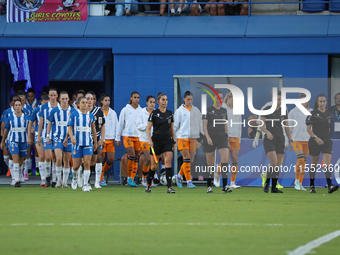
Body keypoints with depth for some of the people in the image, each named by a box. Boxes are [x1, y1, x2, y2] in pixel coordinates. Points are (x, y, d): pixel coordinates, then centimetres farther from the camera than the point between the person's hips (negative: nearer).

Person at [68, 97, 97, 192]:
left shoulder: (91, 115, 9)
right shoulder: (74, 114, 0)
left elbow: (93, 129, 16)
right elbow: (70, 128, -2)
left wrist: (95, 143, 17)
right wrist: (71, 137, -20)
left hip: (88, 143, 2)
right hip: (77, 143, -2)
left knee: (87, 163, -10)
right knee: (76, 165, 0)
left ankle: (85, 185, -6)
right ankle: (74, 178, 32)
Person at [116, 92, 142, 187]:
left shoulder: (141, 110, 9)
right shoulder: (125, 110, 1)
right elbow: (120, 124, 6)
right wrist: (118, 138, 6)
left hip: (138, 136, 3)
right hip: (127, 135, -3)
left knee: (136, 159, 2)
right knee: (132, 157, -17)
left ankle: (132, 179, 8)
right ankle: (129, 178, -9)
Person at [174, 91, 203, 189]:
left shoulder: (196, 110, 11)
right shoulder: (179, 111, 2)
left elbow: (200, 124, 16)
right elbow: (175, 125, 5)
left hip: (193, 138, 4)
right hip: (182, 137, -4)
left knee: (191, 160, 2)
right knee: (187, 158, -10)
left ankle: (180, 175, 24)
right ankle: (189, 181, -8)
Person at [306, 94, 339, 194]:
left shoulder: (329, 114, 9)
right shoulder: (313, 113, -5)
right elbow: (308, 128, -8)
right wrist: (315, 137, -20)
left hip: (327, 141, 3)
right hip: (314, 142, -3)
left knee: (327, 164, -11)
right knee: (314, 164, 8)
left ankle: (330, 186, -20)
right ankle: (312, 186, 20)